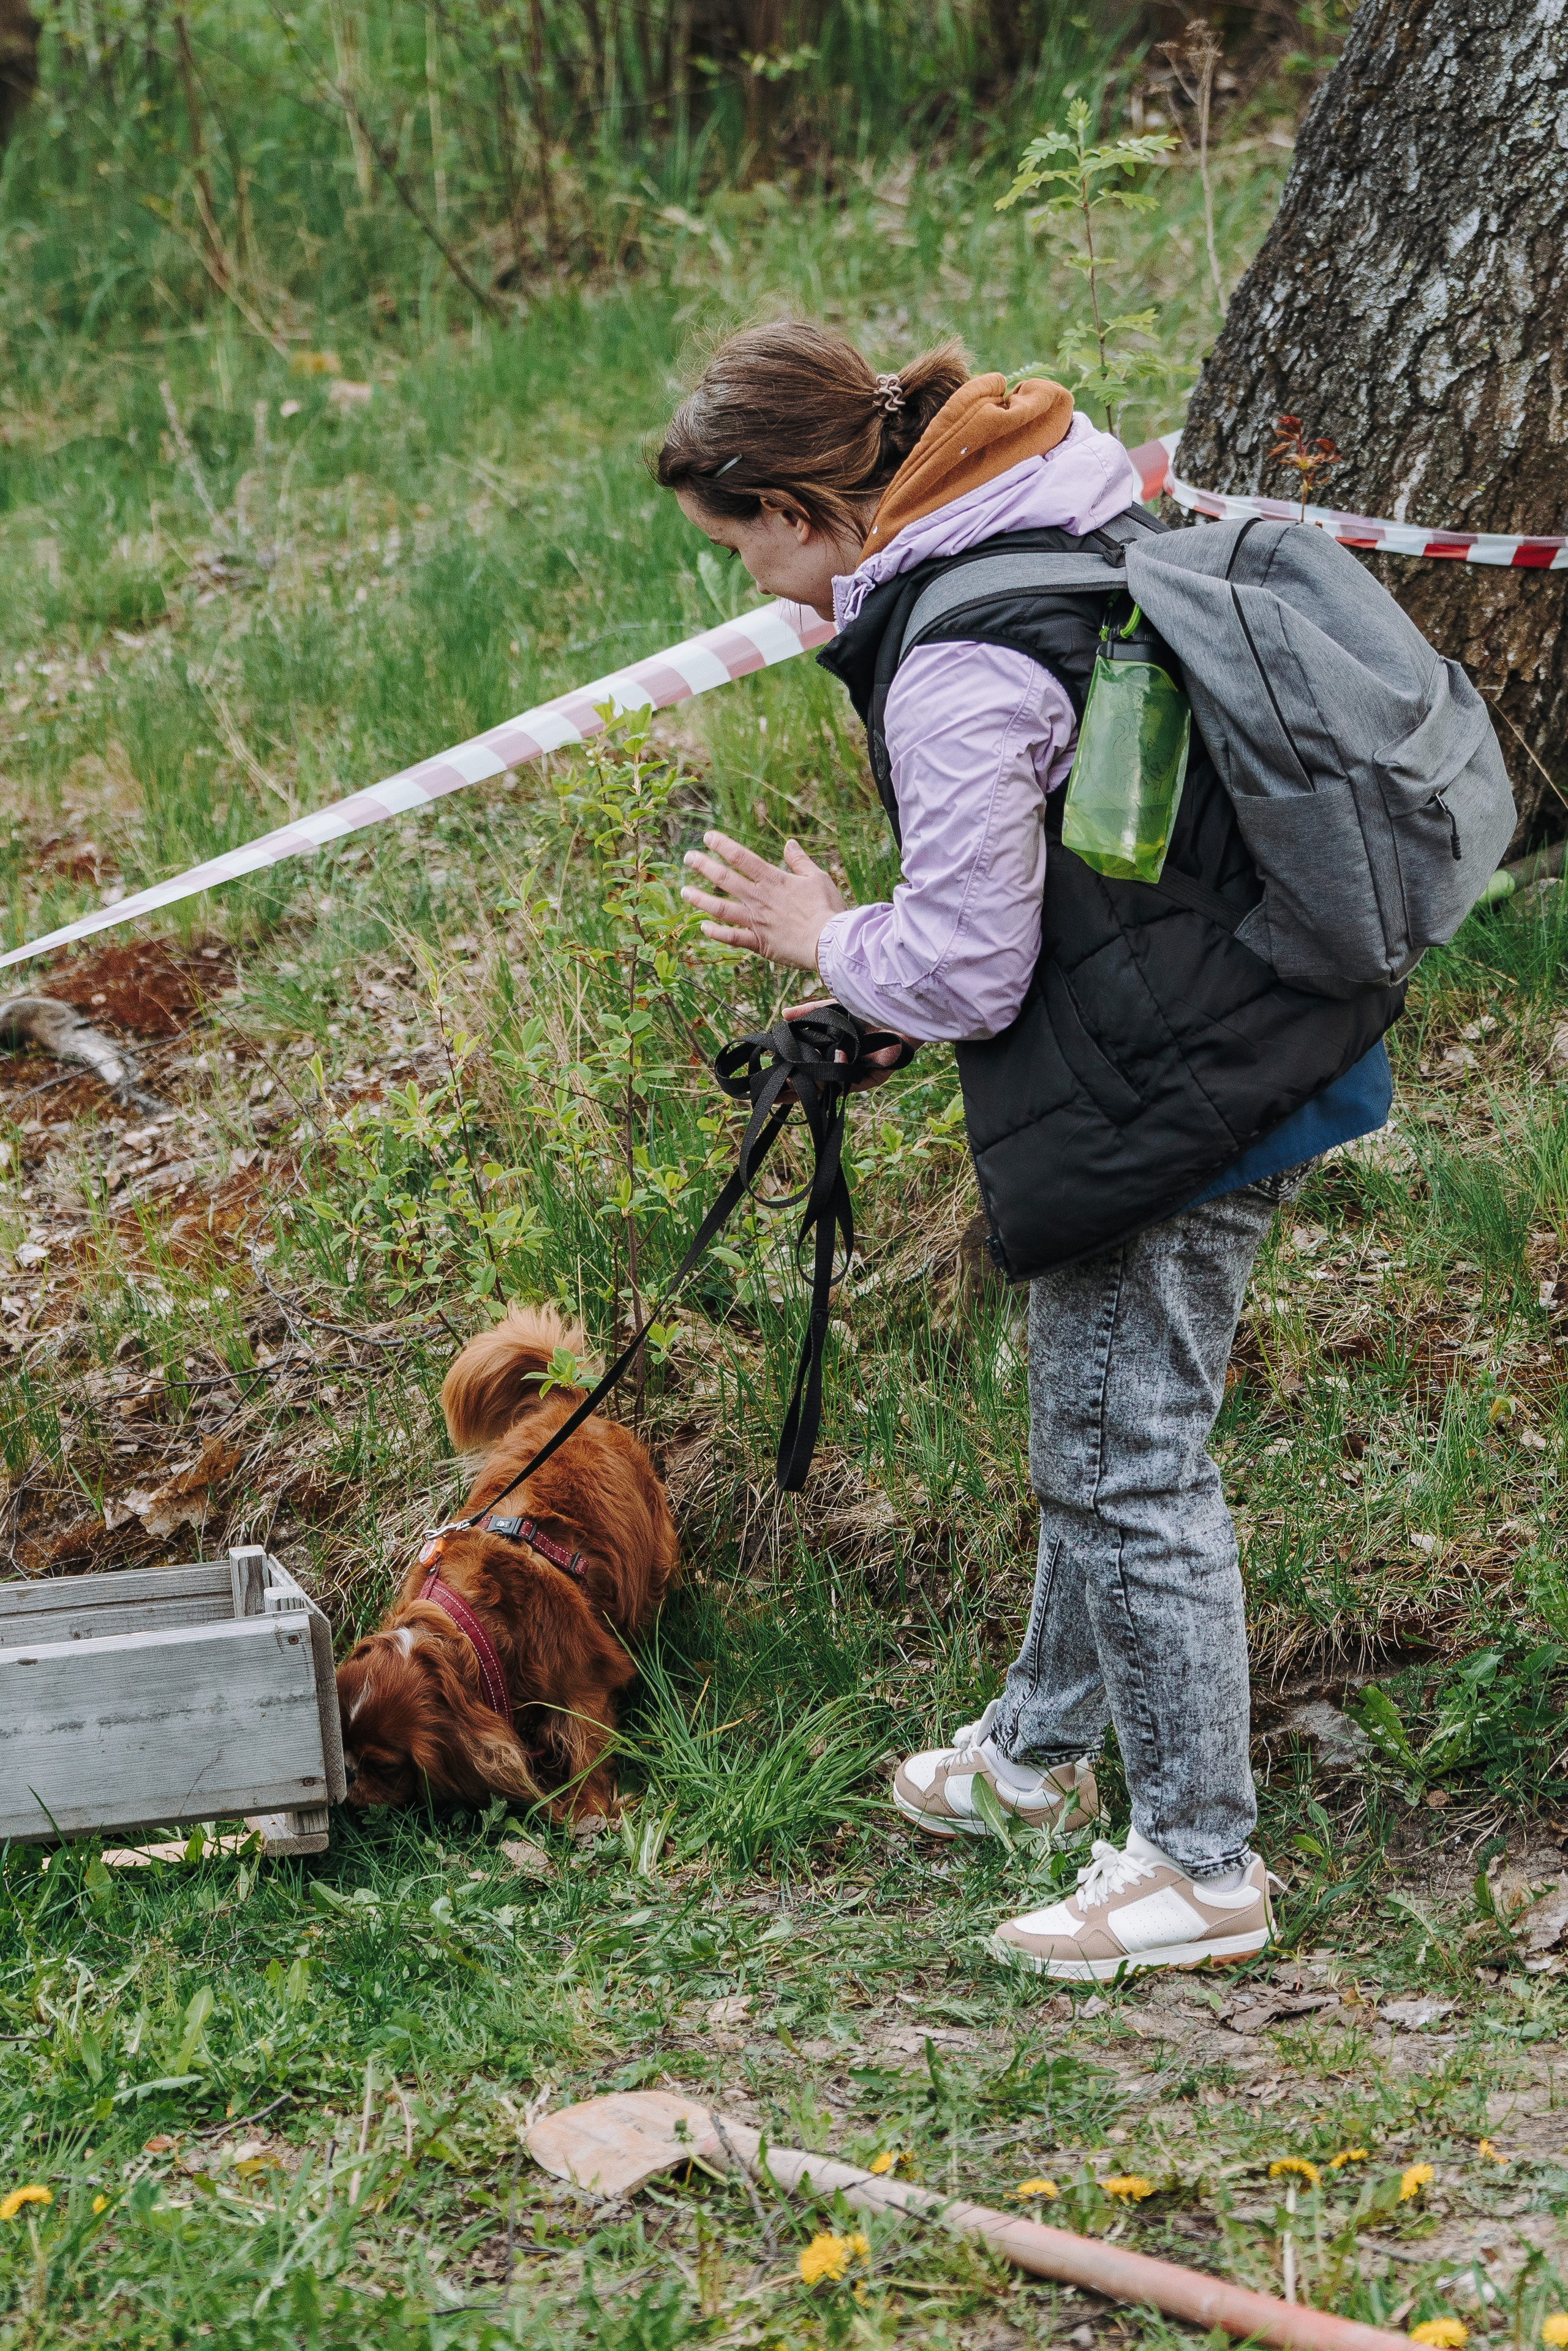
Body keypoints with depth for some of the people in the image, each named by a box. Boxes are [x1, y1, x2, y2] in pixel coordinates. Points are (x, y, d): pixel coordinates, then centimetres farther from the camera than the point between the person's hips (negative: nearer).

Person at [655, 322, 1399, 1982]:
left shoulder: (960, 664, -24)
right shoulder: (1083, 522, 6)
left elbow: (964, 973, -20)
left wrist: (820, 936, 0)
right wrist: (883, 957, 16)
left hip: (1162, 1100, -10)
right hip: (1248, 1027, 10)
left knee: (1129, 1465, 2)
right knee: (1094, 1427, 24)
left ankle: (1202, 1866, 14)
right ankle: (1041, 1747, 41)